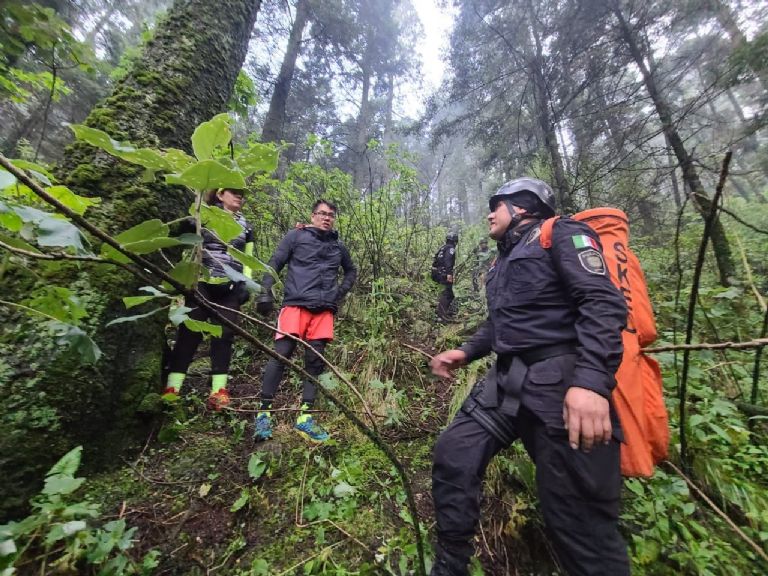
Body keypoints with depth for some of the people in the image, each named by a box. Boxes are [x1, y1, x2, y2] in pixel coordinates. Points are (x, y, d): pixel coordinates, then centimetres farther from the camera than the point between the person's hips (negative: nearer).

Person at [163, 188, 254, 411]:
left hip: (230, 288, 2)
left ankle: (218, 389, 1)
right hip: (201, 284, -2)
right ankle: (172, 387, 2)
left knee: (224, 334, -2)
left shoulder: (245, 226, 16)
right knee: (189, 331, -3)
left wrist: (245, 284, 4)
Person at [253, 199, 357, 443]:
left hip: (324, 309, 4)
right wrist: (265, 291, -9)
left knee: (315, 361, 4)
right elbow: (274, 263, 3)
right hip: (296, 304, -3)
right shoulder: (296, 236, 8)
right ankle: (264, 412, 9)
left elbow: (351, 270, 32)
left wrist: (342, 290, 15)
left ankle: (305, 416, 14)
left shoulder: (338, 246, 19)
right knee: (281, 355, -7)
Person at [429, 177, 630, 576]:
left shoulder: (561, 235, -1)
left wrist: (592, 382, -28)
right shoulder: (504, 260, 25)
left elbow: (603, 304, -15)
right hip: (505, 381, 8)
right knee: (452, 456, 4)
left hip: (560, 382, -8)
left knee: (578, 515, 0)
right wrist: (466, 352, 17)